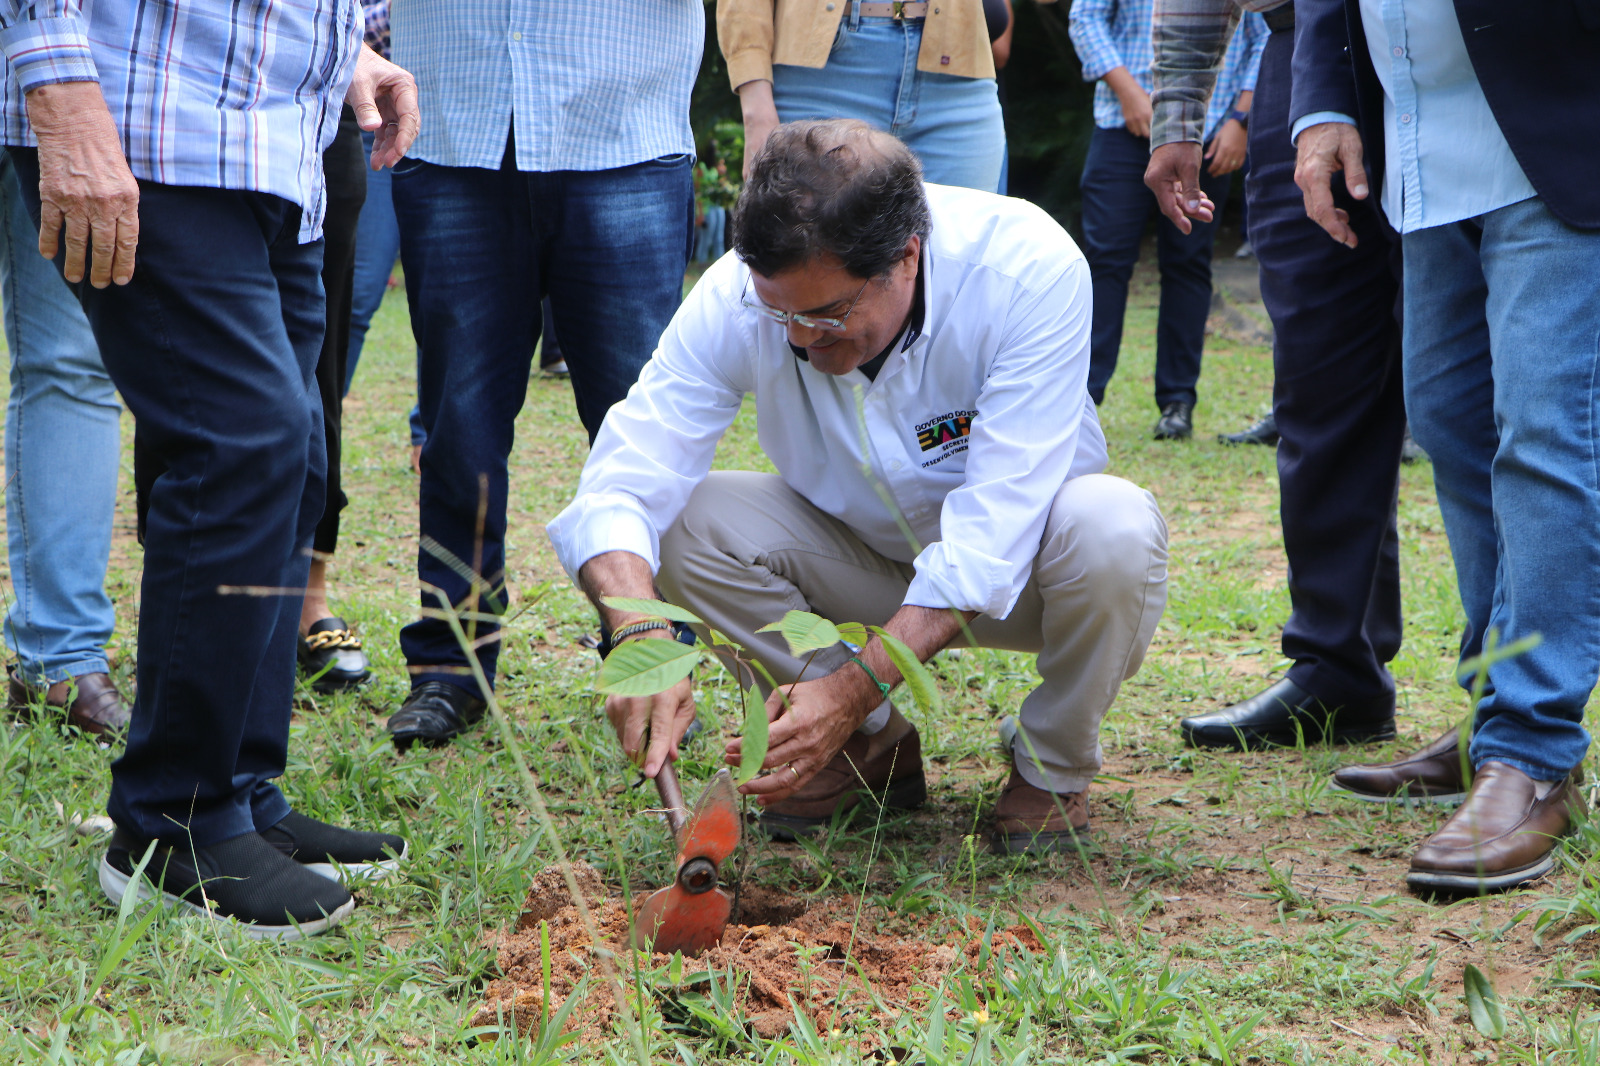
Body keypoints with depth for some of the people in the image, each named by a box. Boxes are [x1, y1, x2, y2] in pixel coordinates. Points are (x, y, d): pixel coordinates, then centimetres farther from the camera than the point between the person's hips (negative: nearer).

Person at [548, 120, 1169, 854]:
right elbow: (617, 489, -28)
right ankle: (875, 745, -1)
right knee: (687, 524, -23)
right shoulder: (734, 297, -24)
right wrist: (640, 633, -49)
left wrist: (855, 685, -43)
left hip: (1014, 573, -2)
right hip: (863, 561, 3)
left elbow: (994, 528, -35)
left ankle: (1052, 768, -6)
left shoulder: (1032, 268, -31)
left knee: (1113, 528, -35)